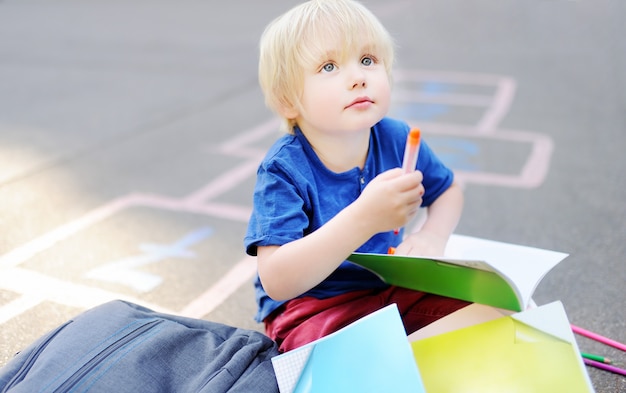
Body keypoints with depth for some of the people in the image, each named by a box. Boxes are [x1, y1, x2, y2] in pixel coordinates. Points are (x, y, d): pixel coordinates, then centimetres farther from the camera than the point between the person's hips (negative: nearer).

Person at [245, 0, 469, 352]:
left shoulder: (398, 139, -8)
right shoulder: (285, 169, -22)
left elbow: (449, 190, 13)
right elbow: (276, 281, -32)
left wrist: (432, 237, -10)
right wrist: (364, 218, -42)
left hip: (391, 285, 5)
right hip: (311, 307, -4)